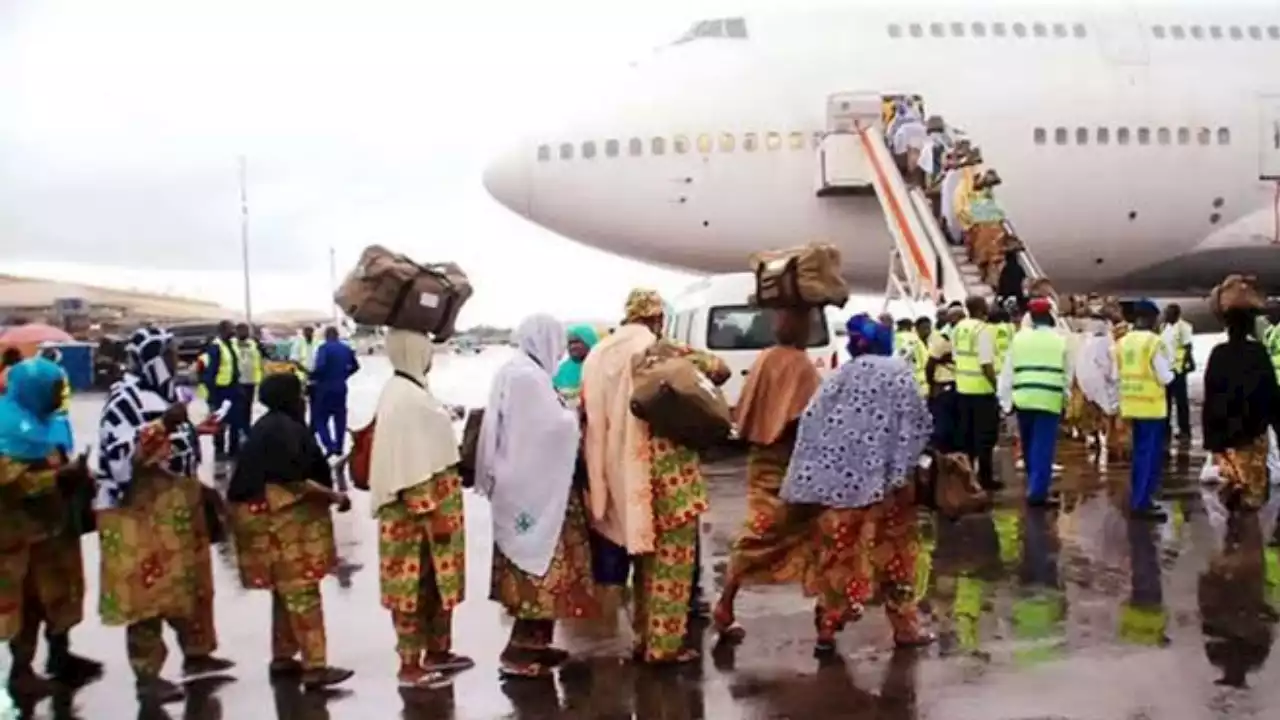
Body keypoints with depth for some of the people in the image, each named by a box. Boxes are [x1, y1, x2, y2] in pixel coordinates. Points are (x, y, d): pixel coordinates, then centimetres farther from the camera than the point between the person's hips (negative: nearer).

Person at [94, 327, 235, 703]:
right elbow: (121, 458, -25)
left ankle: (196, 653, 31)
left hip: (176, 507, 9)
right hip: (140, 511, -9)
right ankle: (147, 674, 4)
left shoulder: (164, 393, 11)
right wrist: (162, 426, -31)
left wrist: (199, 491, 20)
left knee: (189, 583, 17)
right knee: (149, 589, -4)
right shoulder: (124, 398, -16)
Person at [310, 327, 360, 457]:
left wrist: (312, 377, -10)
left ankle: (330, 446, -13)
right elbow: (355, 366, 20)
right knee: (340, 417, 13)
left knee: (320, 417, 2)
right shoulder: (346, 348, 8)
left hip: (325, 387, -6)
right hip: (341, 387, 6)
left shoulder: (324, 348, -12)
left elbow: (320, 367, -26)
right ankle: (339, 447, 17)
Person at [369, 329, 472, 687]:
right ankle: (410, 665, 10)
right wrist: (432, 514, -21)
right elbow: (409, 465, -23)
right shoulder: (402, 398, -20)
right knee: (415, 588, 0)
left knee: (436, 584, 17)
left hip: (434, 507, 10)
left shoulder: (412, 390, 11)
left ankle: (437, 651, 28)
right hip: (415, 515, -10)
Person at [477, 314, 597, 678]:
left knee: (532, 565, 15)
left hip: (521, 483, 10)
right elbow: (552, 427, -22)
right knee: (540, 565, -5)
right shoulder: (529, 376, -20)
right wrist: (573, 416, -3)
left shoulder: (514, 371, 11)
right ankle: (518, 651, -2)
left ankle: (533, 642, 22)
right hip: (535, 487, -10)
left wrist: (560, 410, 11)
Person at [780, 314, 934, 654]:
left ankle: (827, 629, 9)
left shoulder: (837, 377, 11)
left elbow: (810, 427, 5)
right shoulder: (898, 372, 3)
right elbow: (916, 424, -5)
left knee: (837, 552, 8)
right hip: (884, 479, -2)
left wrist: (809, 483, 9)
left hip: (838, 479, 3)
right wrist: (905, 470, 5)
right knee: (893, 550, 10)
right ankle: (905, 625, 17)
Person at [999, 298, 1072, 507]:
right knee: (1043, 449, -2)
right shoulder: (1060, 340, 5)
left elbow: (1008, 372, 6)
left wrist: (1006, 400, 10)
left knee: (1029, 447, 17)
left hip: (1023, 398, 2)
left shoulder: (1018, 338, 7)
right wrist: (1066, 400, 20)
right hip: (1050, 400, -2)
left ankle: (1035, 487, 31)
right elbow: (1068, 374, 9)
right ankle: (1038, 493, -8)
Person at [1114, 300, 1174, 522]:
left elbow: (1117, 374, 8)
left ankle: (1137, 499, 22)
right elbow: (1164, 377, -13)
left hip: (1131, 405, 7)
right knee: (1151, 455, -1)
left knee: (1140, 453, 17)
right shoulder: (1154, 342, -14)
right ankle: (1141, 503, -2)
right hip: (1151, 406, -7)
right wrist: (1171, 373, 7)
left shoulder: (1122, 342, 5)